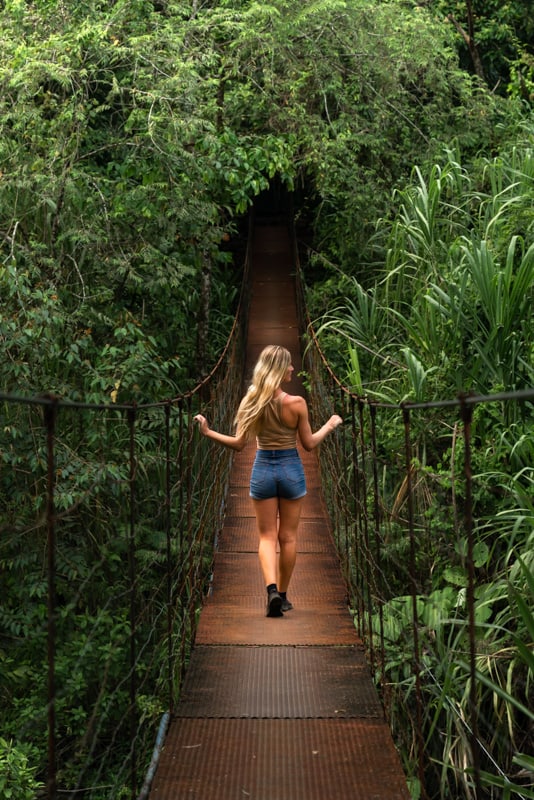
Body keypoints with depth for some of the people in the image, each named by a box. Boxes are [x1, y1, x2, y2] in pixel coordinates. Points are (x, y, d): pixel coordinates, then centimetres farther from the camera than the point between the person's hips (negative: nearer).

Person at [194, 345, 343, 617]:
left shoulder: (252, 402, -7)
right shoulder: (296, 403, -13)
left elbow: (239, 444, -5)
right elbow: (309, 443, -2)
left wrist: (208, 432, 6)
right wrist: (330, 425, 13)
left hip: (262, 469, 1)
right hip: (291, 469, -1)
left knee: (267, 536, 7)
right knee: (288, 536, 12)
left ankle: (272, 590, -13)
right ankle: (282, 595, 20)